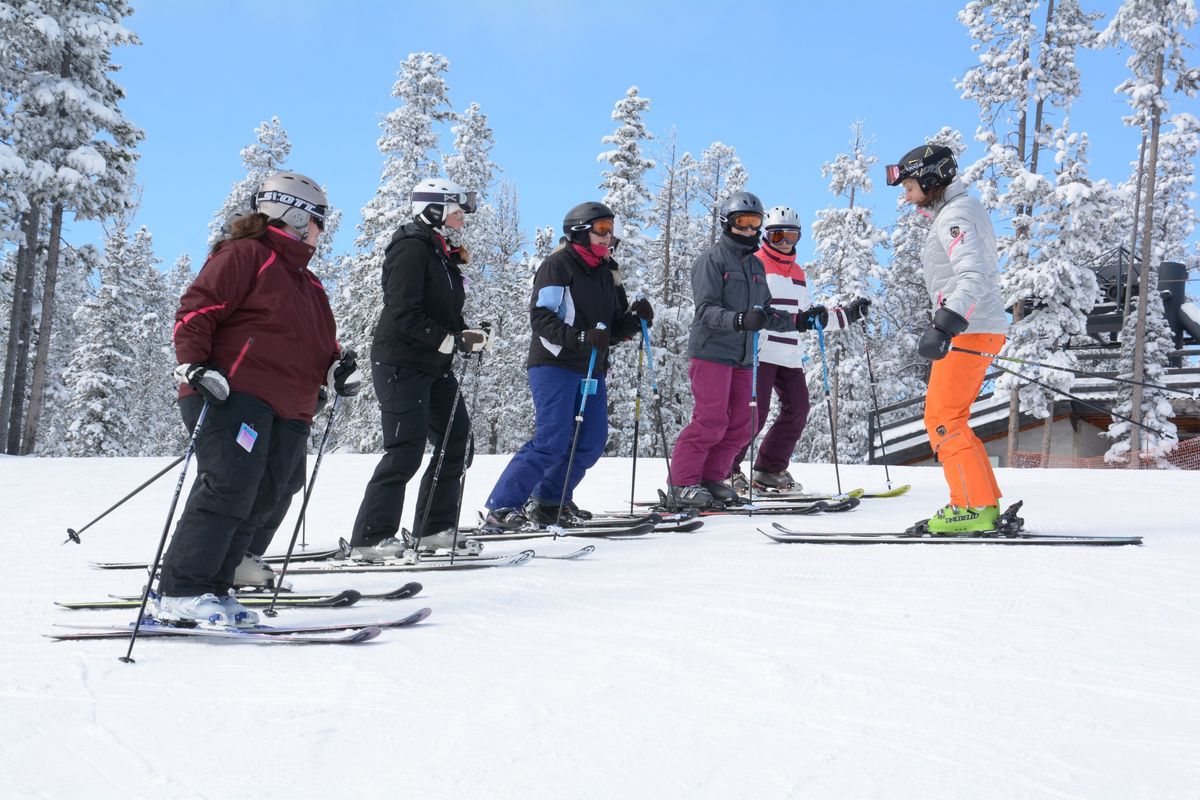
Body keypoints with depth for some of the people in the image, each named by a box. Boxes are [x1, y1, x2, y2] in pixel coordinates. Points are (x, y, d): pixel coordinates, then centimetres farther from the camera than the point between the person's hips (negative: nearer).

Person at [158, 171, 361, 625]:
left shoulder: (306, 280, 28)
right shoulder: (244, 254, 0)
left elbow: (318, 344, 28)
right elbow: (196, 311, -8)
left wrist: (338, 367, 7)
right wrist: (193, 364, -20)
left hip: (287, 413, 9)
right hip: (233, 396, -9)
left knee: (260, 501, 3)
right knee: (229, 488, -18)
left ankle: (211, 588, 9)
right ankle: (182, 594, -15)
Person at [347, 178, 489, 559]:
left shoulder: (444, 253, 16)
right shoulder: (411, 249, -13)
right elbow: (405, 316, -22)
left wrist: (468, 335, 0)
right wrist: (454, 341, -22)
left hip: (434, 365, 10)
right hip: (401, 362, -10)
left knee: (457, 440, 9)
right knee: (406, 450, -12)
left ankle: (434, 528, 19)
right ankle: (369, 539, -5)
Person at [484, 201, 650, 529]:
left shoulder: (607, 273, 18)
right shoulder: (558, 265, -6)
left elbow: (614, 328, 19)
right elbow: (540, 316, -15)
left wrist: (636, 318, -1)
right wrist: (579, 337, -26)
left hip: (592, 370, 8)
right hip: (554, 365, -8)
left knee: (592, 441, 3)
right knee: (552, 441, -15)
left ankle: (549, 502, 18)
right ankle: (502, 507, -9)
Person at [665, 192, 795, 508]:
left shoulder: (756, 265, 19)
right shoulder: (712, 259, -5)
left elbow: (765, 313, 22)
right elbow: (706, 309, -15)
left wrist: (798, 321, 10)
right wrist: (740, 320, -30)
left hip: (743, 357, 8)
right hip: (712, 351, -8)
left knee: (739, 426, 6)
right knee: (711, 422, -12)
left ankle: (711, 477, 17)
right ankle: (683, 483, -3)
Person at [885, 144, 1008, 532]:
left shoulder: (956, 216, -12)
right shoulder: (954, 213, 20)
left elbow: (974, 278, -25)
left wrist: (944, 325, -35)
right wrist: (943, 326, 28)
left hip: (970, 330, -10)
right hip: (976, 328, 10)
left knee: (944, 419, -8)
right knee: (946, 418, 12)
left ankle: (973, 508, -8)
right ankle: (986, 505, 14)